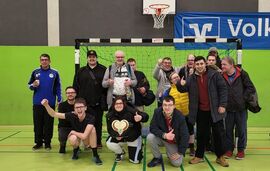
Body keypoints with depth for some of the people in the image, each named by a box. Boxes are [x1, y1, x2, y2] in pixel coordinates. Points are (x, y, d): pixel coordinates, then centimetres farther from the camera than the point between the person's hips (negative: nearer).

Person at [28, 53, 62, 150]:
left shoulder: (54, 73, 3)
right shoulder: (35, 72, 6)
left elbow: (58, 88, 3)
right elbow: (29, 85, 12)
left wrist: (59, 100, -3)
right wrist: (33, 85, -11)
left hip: (50, 103, -1)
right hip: (37, 103, 2)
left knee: (48, 124, 5)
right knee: (38, 124, 7)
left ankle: (47, 143, 16)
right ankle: (38, 142, 20)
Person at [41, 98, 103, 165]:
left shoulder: (90, 118, -30)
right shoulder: (72, 115, -24)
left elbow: (84, 136, -37)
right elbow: (54, 114, -17)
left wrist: (73, 132, -22)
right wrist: (46, 105, -33)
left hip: (87, 140, -1)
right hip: (76, 136, 1)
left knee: (92, 128, -33)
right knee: (73, 139, -35)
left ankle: (95, 155, -19)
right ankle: (76, 150, 3)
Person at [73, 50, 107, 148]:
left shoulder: (103, 70, 3)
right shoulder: (81, 71, 9)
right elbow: (76, 86, 9)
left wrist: (105, 99, -8)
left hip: (98, 103, -1)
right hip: (85, 102, 1)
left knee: (98, 122, 8)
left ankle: (98, 141, 19)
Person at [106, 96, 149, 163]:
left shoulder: (131, 111, -26)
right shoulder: (110, 115, -12)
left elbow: (145, 116, -28)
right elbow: (109, 129, -1)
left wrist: (141, 117, -52)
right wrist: (115, 135, -21)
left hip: (133, 137, -3)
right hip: (118, 137, 3)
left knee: (135, 160, -4)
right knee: (109, 144, -26)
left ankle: (139, 149, 33)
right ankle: (120, 153, 9)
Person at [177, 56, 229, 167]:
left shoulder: (214, 75, -6)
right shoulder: (192, 78, 4)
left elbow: (223, 89, -6)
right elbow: (183, 89, 5)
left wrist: (222, 105, -12)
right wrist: (181, 84, -19)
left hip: (214, 110, -2)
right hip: (200, 111, 3)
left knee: (219, 133, 7)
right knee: (201, 134, 13)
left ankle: (220, 157, 23)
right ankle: (199, 156, 26)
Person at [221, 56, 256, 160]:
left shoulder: (242, 74, -7)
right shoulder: (222, 76, -1)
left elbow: (251, 88, -4)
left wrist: (242, 97, -9)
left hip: (241, 108, -2)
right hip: (228, 108, 2)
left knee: (241, 130, 8)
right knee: (228, 130, 10)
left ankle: (241, 150, 24)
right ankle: (229, 149, 26)